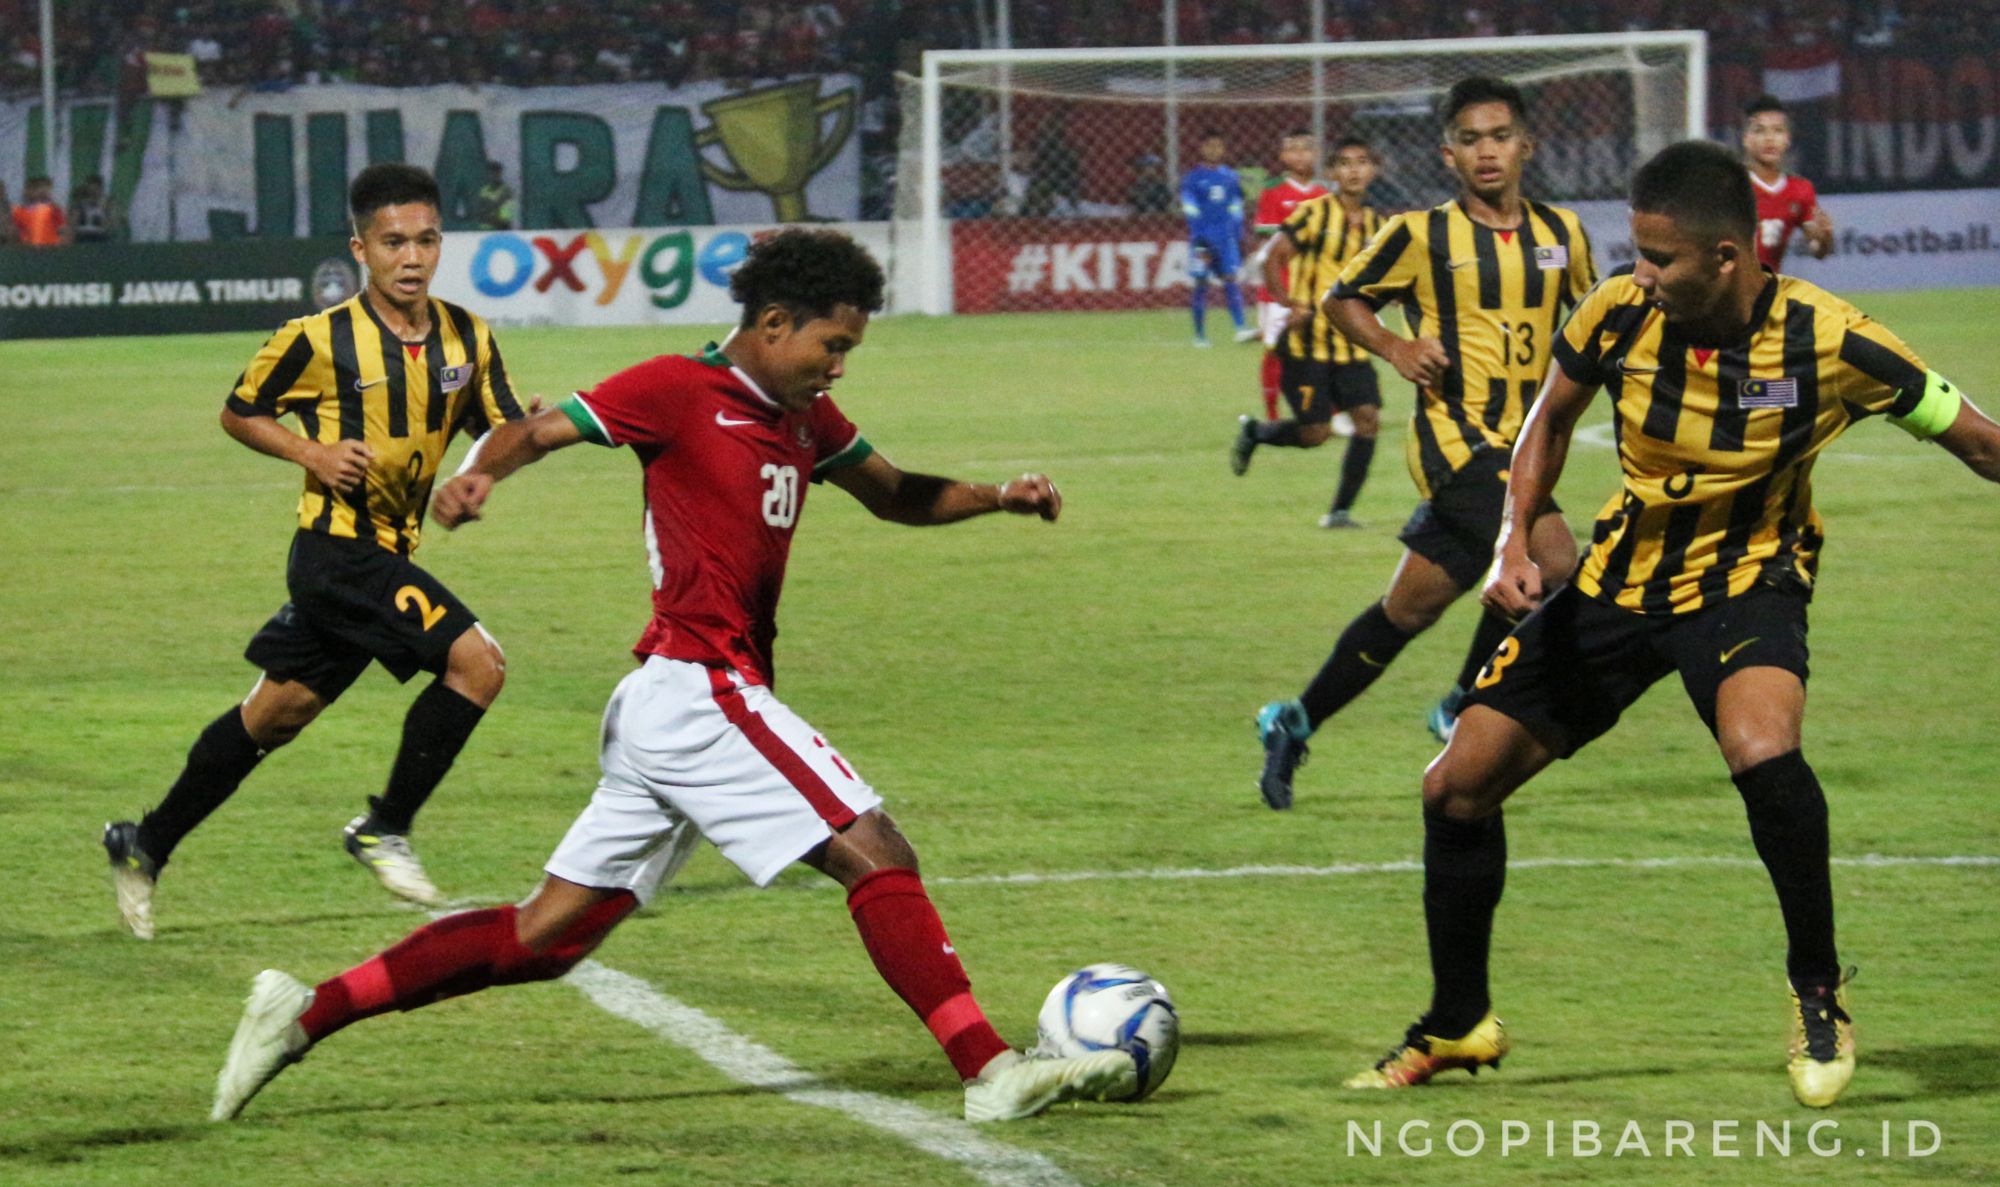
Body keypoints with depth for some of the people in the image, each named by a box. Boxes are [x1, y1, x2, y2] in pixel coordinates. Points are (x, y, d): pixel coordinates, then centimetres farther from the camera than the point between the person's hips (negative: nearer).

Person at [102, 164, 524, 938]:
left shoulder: (467, 339, 3)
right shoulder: (320, 340, -11)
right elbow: (239, 413, 1)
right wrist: (313, 454, -15)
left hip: (386, 555, 7)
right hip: (339, 548, -7)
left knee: (277, 713, 15)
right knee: (476, 662, -19)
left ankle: (146, 845, 27)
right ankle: (386, 829, -7)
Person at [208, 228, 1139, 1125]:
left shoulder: (805, 419, 19)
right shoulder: (681, 390, -6)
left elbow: (895, 496, 30)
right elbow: (541, 429, -9)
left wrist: (998, 497, 13)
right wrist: (480, 474, -30)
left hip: (666, 713, 9)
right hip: (699, 690, -9)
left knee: (545, 939, 8)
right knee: (878, 856, -10)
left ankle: (306, 1013, 8)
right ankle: (991, 1072, -12)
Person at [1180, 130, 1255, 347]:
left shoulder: (1230, 177, 11)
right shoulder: (1193, 178, 0)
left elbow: (1236, 213, 15)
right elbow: (1191, 213, -5)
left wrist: (1239, 240, 14)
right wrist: (1199, 240, -13)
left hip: (1226, 237, 2)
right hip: (1202, 237, -2)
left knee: (1231, 279, -9)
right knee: (1201, 283, 0)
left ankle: (1241, 328, -17)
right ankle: (1200, 334, 6)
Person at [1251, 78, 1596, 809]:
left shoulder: (1560, 232, 9)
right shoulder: (1422, 236, -4)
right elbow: (1341, 298, 7)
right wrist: (1394, 348, -10)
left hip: (1520, 444, 5)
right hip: (1456, 435, -5)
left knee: (1409, 609, 9)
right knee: (1550, 557, -24)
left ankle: (1295, 723, 23)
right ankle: (1467, 707, -6)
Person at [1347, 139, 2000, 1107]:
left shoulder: (1826, 343, -23)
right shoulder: (1618, 316, -15)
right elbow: (1552, 418, 6)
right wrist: (1515, 540, -7)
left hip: (1746, 581, -4)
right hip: (1620, 578, 4)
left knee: (1761, 749, -36)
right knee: (1458, 785, 2)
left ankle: (1818, 991, -12)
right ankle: (1457, 1027, 25)